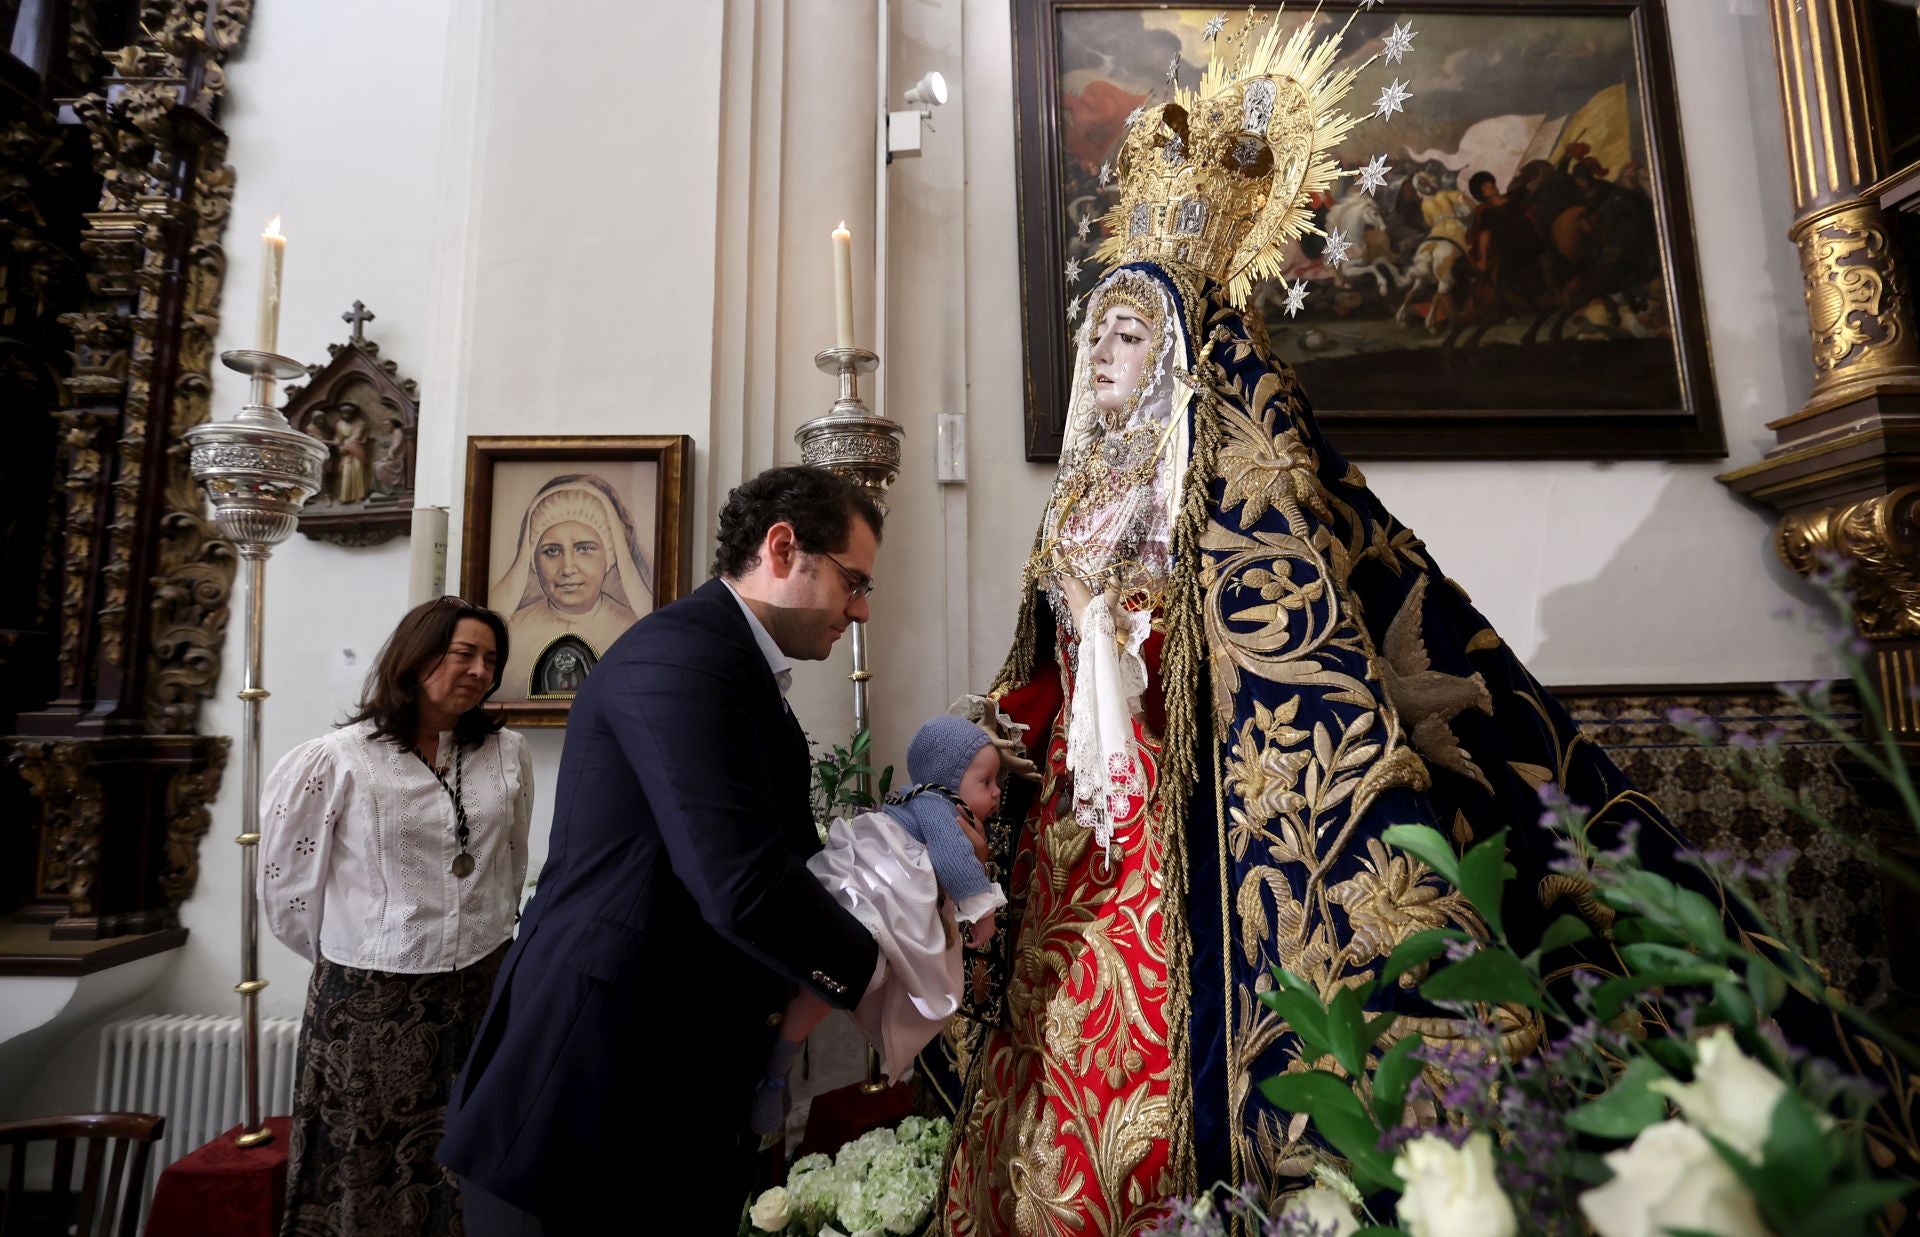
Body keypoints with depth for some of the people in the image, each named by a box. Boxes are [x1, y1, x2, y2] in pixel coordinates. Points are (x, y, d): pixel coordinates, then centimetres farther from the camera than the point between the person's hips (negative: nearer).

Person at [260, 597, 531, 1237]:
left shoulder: (507, 754, 0)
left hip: (483, 990, 3)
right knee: (367, 1172, 14)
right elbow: (287, 885, -1)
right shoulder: (336, 760, -9)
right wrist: (348, 957, 8)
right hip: (372, 998, -2)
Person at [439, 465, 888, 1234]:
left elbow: (789, 857, 13)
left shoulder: (742, 671, 10)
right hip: (588, 1111, -9)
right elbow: (745, 885, -29)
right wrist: (875, 972, -13)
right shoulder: (684, 652, -21)